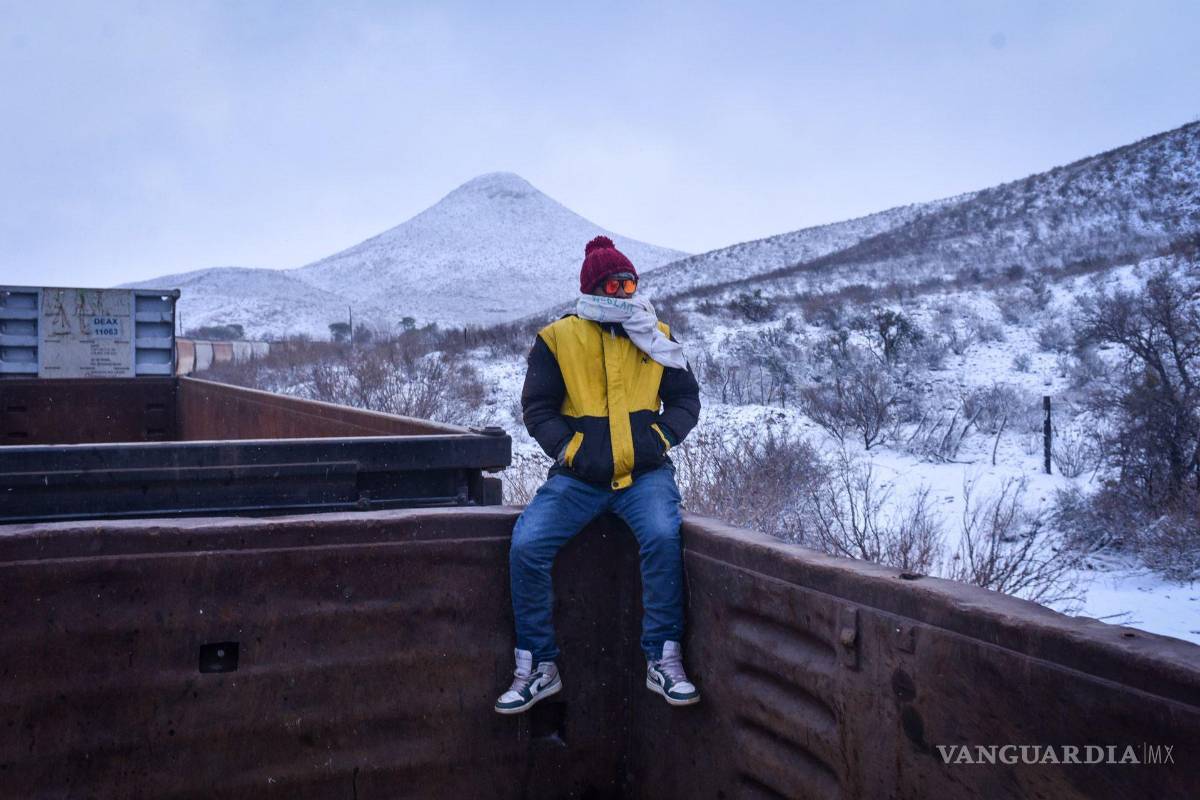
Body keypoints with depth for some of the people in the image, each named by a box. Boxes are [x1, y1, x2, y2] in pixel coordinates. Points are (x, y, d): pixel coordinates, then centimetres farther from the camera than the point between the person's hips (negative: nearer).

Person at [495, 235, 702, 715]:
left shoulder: (656, 336, 11)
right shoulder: (557, 339, 5)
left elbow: (685, 400, 12)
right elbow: (537, 409, 5)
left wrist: (658, 438, -5)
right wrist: (571, 450, -9)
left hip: (645, 472, 0)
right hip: (578, 475, 0)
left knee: (662, 536, -30)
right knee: (526, 544, -21)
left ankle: (663, 660, -14)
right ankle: (538, 667, -4)